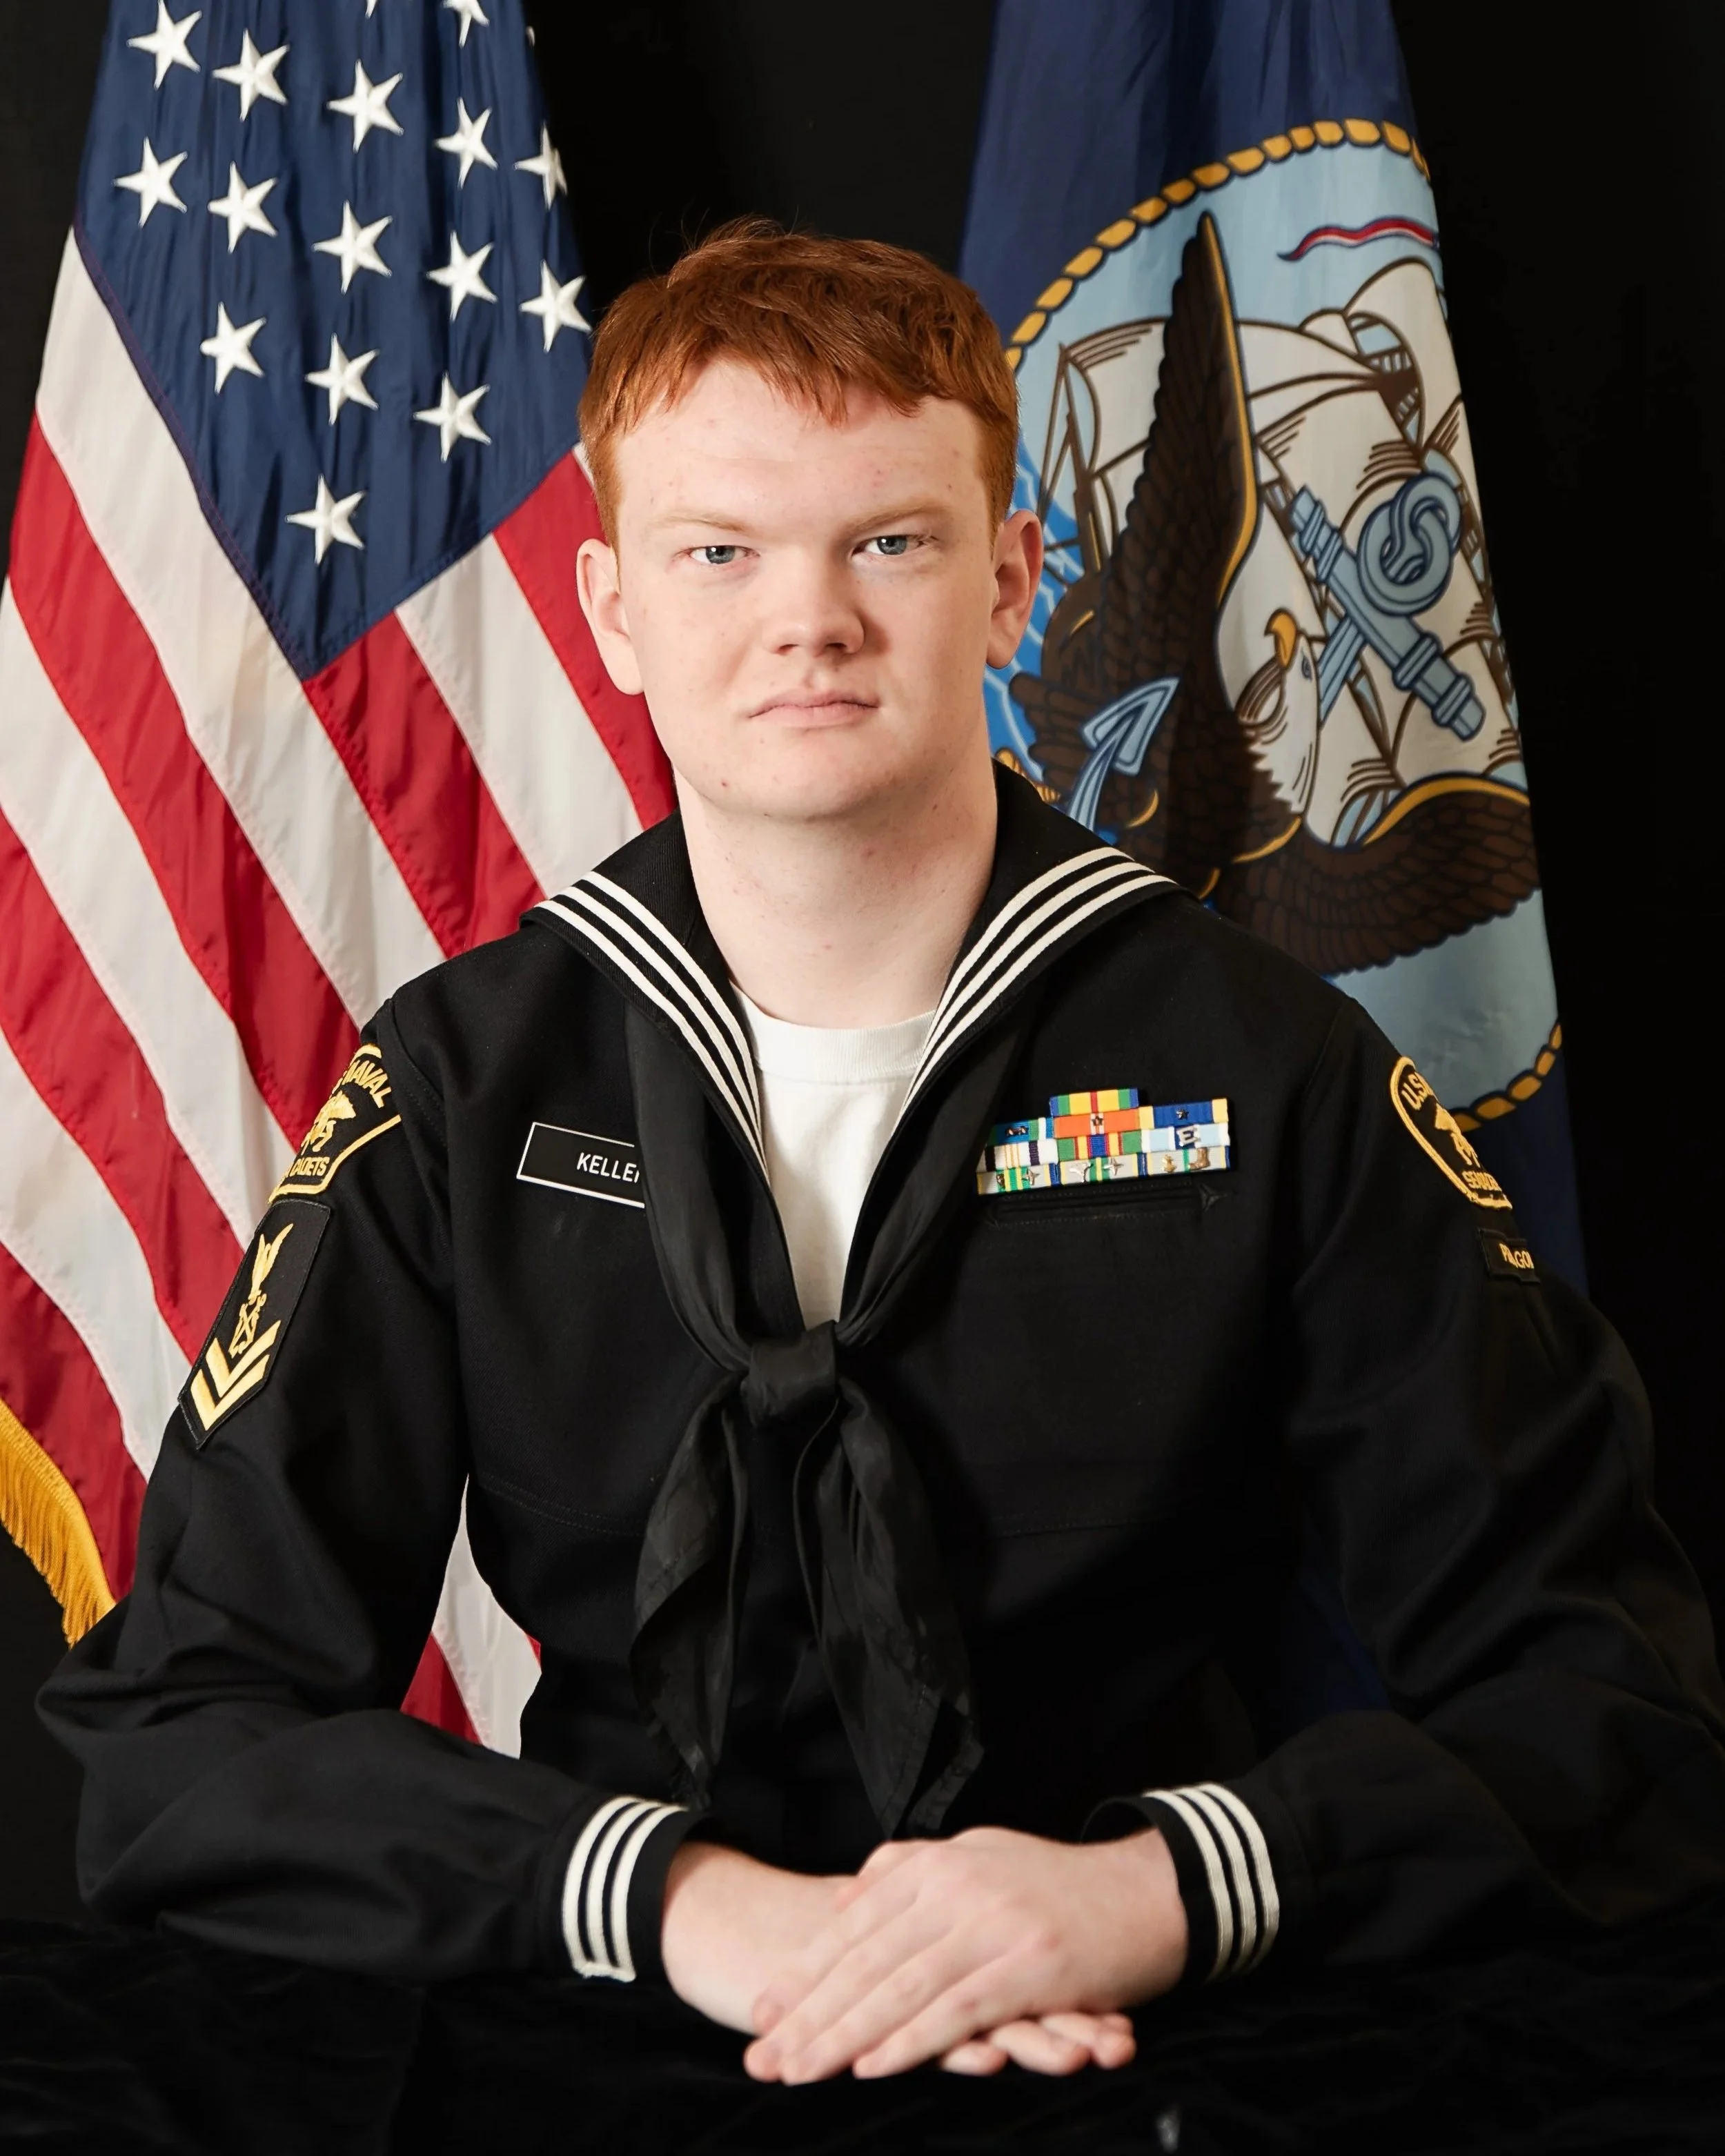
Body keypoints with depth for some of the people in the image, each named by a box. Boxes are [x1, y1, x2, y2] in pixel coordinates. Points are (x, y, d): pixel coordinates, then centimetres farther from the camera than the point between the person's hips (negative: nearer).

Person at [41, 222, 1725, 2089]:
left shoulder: (1273, 1071, -2)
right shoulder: (464, 1091, 1)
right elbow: (168, 1734, -4)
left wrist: (1166, 1879, -21)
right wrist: (678, 1899, -19)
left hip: (1176, 2057, 0)